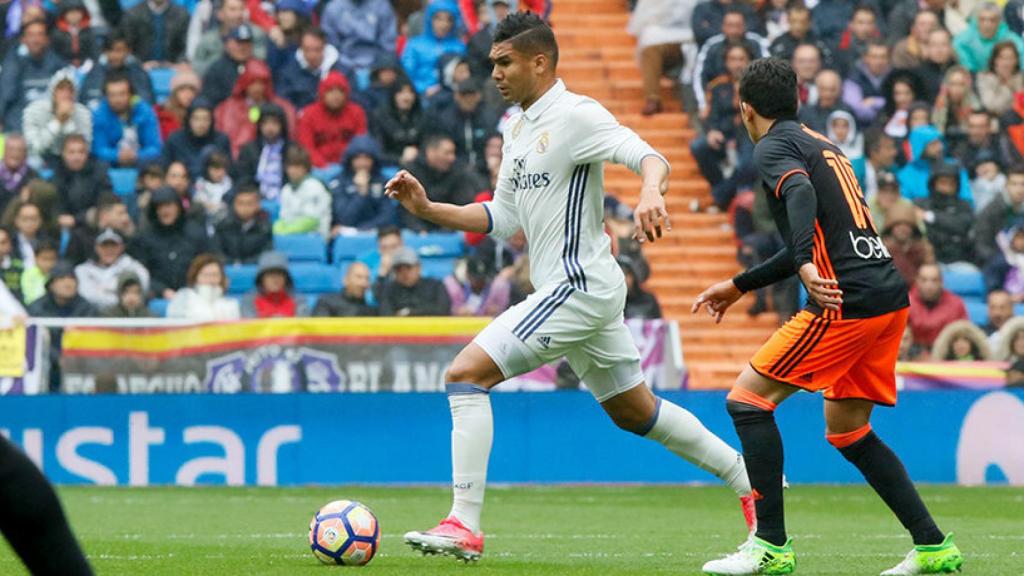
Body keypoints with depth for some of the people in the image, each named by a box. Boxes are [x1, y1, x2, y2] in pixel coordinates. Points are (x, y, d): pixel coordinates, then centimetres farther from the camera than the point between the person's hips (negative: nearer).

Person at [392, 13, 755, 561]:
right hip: (585, 290, 10)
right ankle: (753, 482, 31)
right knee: (634, 411, 20)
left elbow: (647, 156, -25)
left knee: (466, 373, -15)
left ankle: (463, 526, -17)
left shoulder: (575, 115, -13)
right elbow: (502, 216, 19)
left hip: (578, 287, -10)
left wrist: (651, 193, -47)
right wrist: (427, 209, 8)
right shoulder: (517, 127, 14)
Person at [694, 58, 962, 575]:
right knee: (846, 429, 18)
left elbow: (801, 195, -24)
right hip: (890, 297, 9)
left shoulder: (773, 147, -1)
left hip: (848, 301, -9)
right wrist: (739, 286, 40)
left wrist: (806, 265, -39)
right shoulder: (821, 145, 26)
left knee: (747, 397, -2)